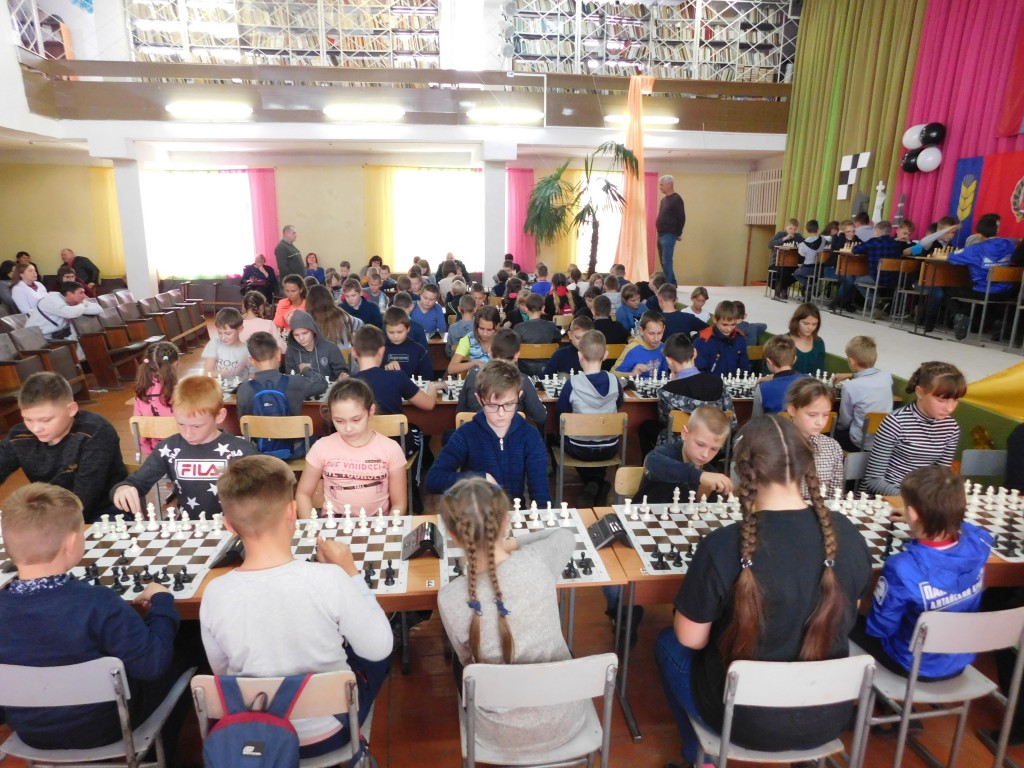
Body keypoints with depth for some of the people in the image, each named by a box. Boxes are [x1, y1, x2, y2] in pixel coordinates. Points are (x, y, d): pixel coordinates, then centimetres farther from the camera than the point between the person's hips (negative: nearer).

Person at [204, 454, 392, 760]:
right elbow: (379, 648, -15)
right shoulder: (329, 580, -30)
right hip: (329, 731, -3)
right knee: (374, 654, 25)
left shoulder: (215, 594, -21)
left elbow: (222, 672, -2)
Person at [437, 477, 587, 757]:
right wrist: (511, 544, 10)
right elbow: (565, 535, 4)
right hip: (564, 718, 2)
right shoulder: (537, 560, -21)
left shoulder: (450, 598, -25)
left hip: (504, 733, -1)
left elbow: (470, 659, -5)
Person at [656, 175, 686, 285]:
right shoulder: (664, 200, 17)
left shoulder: (676, 199, -9)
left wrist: (679, 233, -9)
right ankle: (672, 283, 20)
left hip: (669, 235, -9)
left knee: (666, 261, -13)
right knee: (664, 261, 11)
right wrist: (659, 233, 13)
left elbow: (682, 218, -12)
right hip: (661, 234, 9)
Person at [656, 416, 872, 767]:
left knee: (669, 642, 24)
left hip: (746, 720, -4)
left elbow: (691, 639, -14)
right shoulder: (849, 535, -14)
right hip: (828, 718, 4)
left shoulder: (722, 546, -28)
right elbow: (843, 618, 5)